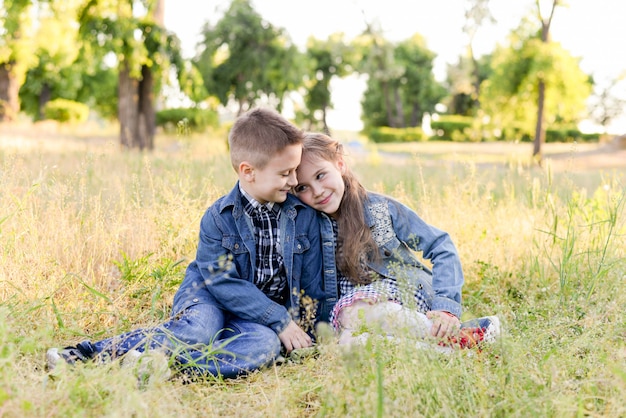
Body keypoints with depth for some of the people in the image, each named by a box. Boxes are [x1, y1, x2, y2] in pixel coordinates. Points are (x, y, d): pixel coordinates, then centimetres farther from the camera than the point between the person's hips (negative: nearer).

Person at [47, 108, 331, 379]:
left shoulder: (304, 215, -2)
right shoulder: (218, 218, -10)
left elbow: (312, 281, 6)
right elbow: (224, 283, -16)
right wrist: (280, 320, -21)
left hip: (262, 321, 2)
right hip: (210, 301, -2)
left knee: (267, 344, -33)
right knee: (199, 331, -36)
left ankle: (168, 363, -43)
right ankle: (90, 353, -33)